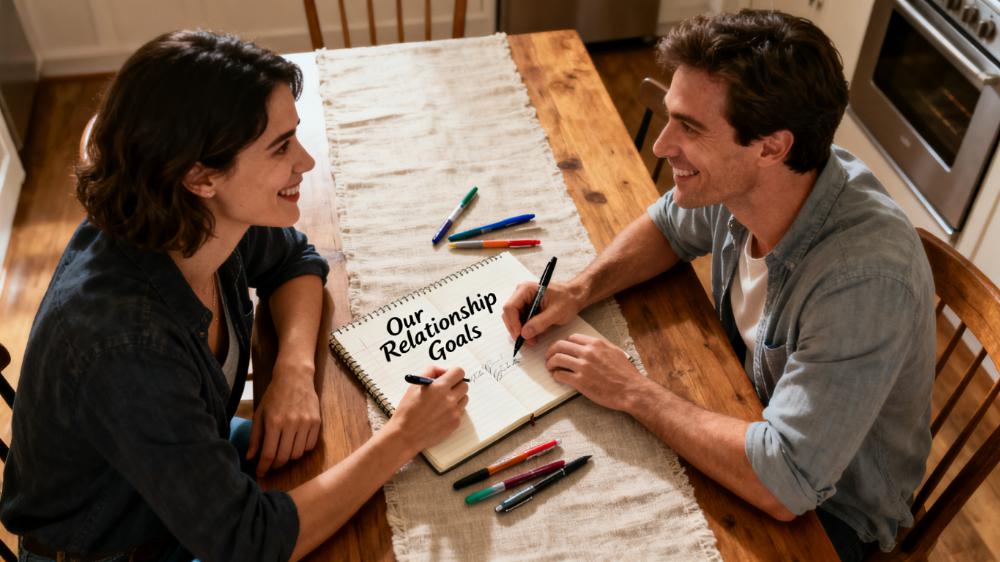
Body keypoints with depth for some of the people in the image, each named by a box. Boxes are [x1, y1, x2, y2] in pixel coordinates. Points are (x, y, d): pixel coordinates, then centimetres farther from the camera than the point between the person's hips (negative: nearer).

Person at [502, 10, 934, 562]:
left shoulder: (866, 278, -39)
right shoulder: (736, 181, -18)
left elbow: (783, 484, -38)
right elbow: (667, 225, 5)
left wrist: (632, 391, -28)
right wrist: (581, 288, -13)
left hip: (833, 510, -5)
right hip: (755, 413, 6)